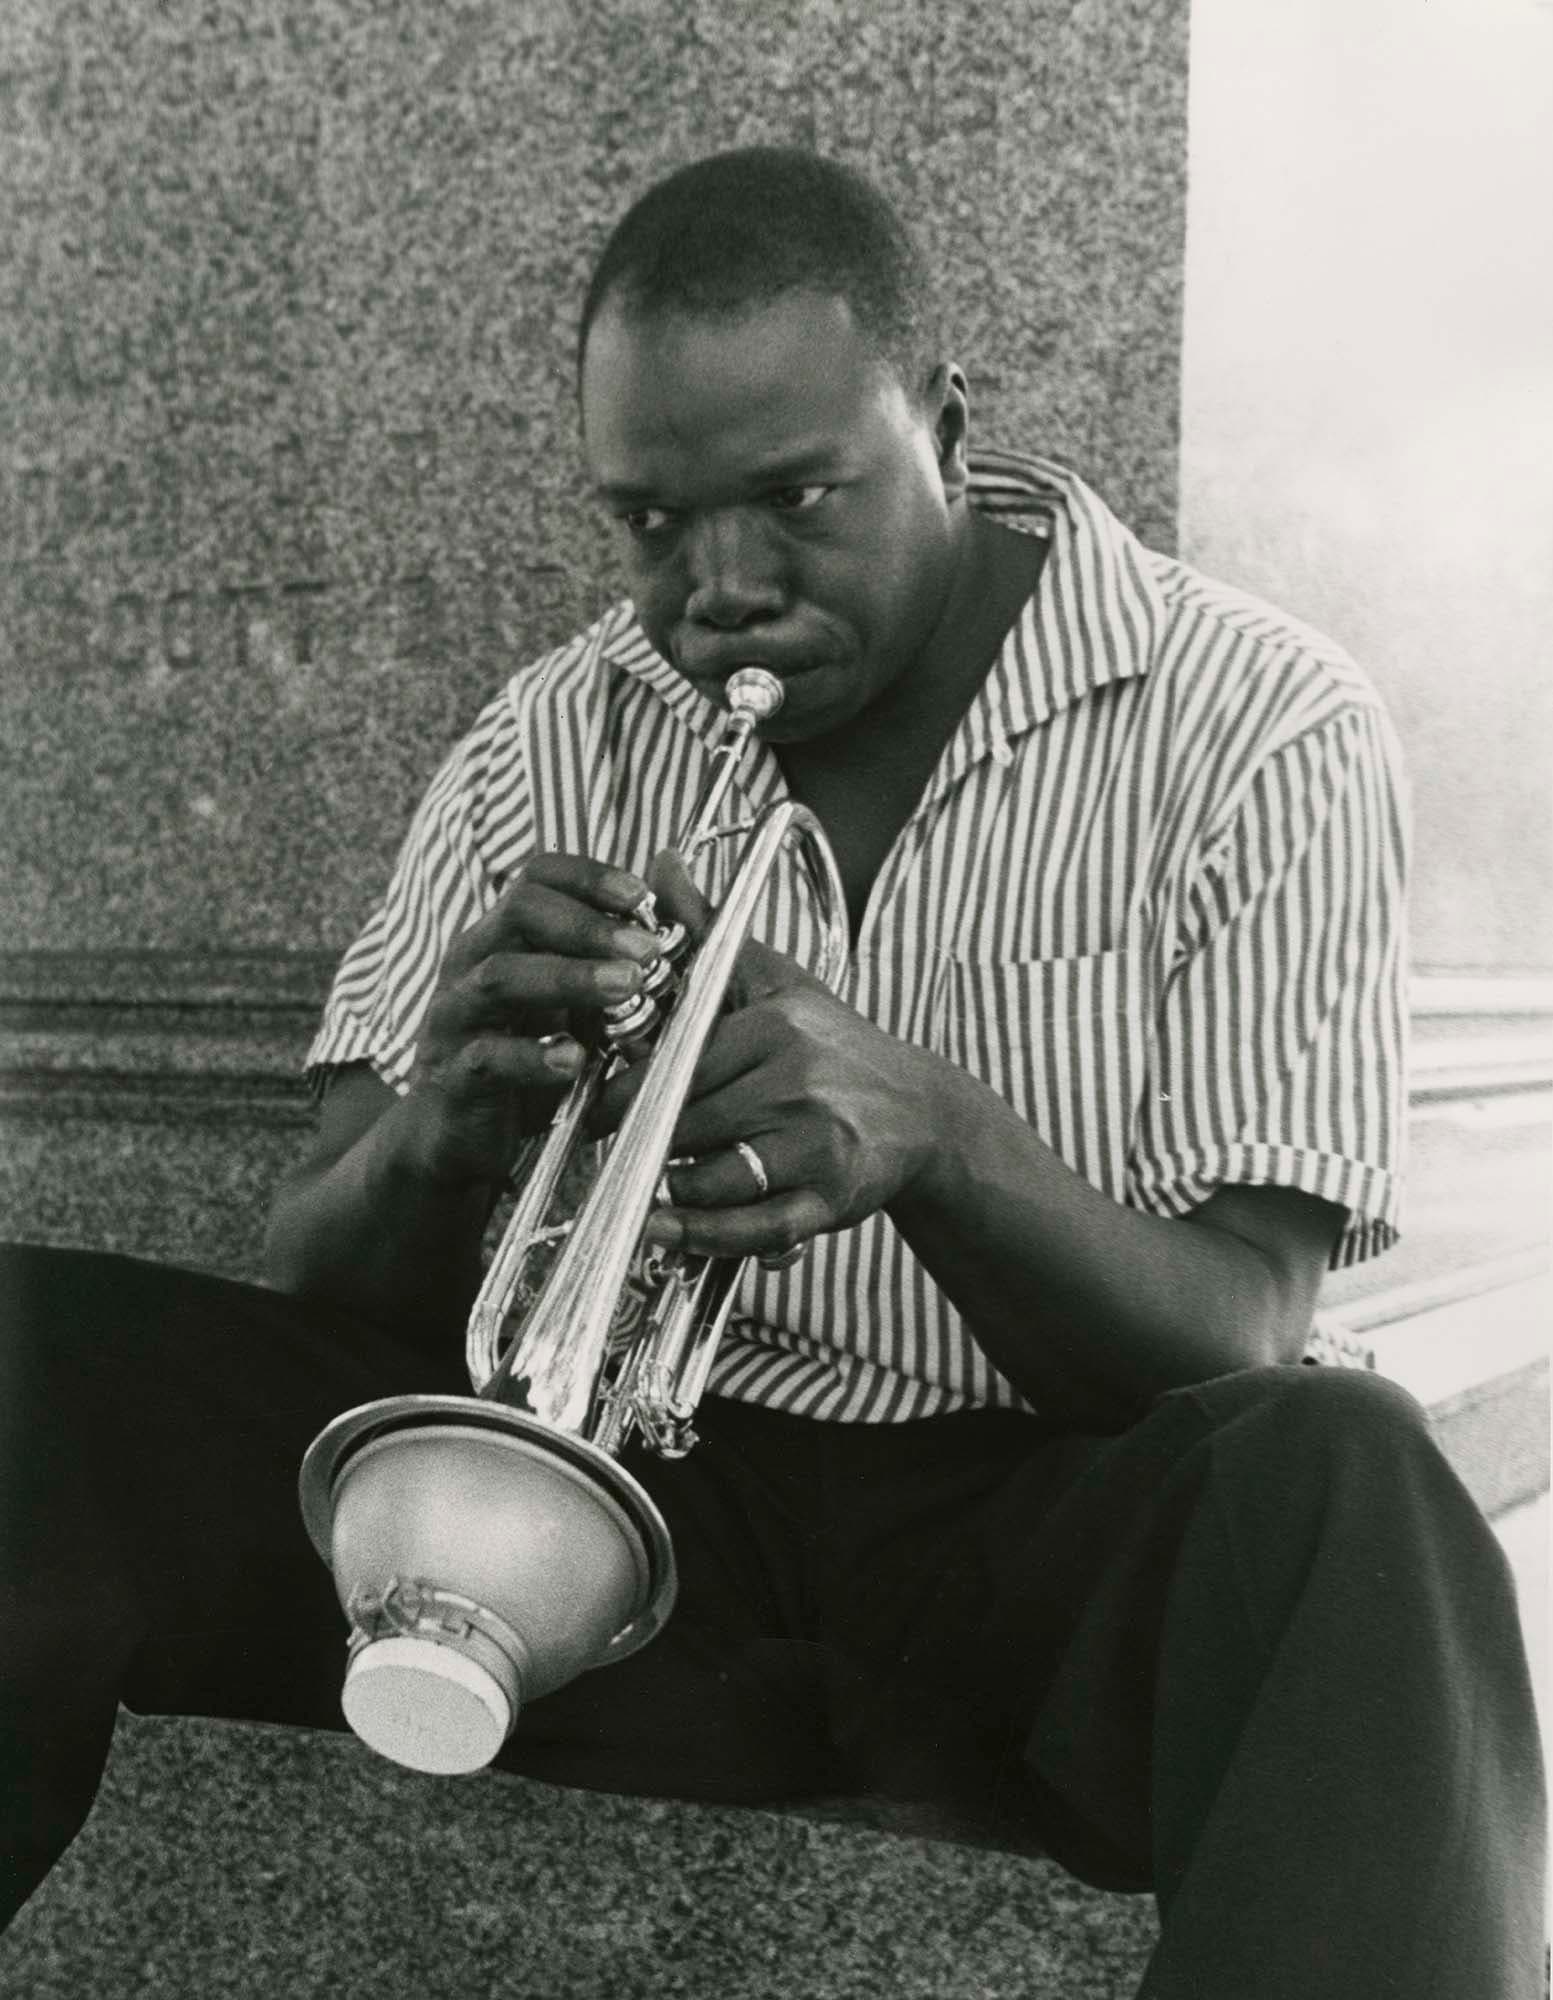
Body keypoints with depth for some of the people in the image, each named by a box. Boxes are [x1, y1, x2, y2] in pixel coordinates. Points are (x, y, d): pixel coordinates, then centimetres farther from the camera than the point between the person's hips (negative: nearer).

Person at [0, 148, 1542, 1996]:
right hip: (630, 1504, 3)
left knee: (1338, 1482, -37)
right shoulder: (552, 745, 7)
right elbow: (315, 1287, 2)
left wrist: (932, 1138, -31)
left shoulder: (1256, 727, -3)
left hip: (1038, 1522, -2)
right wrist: (438, 1133, -22)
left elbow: (1233, 1345, -10)